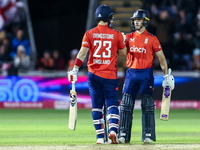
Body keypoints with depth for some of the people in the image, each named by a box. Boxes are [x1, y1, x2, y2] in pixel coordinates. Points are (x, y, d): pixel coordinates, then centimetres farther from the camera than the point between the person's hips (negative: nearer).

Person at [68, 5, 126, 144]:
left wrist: (75, 70, -11)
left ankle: (100, 136, 7)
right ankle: (113, 129, -20)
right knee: (112, 104, 3)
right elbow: (123, 53, 7)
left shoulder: (90, 34, -1)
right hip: (110, 75, -1)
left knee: (96, 106, 8)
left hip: (94, 74, 1)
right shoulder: (116, 34, -3)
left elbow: (82, 53, -9)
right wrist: (122, 41, 25)